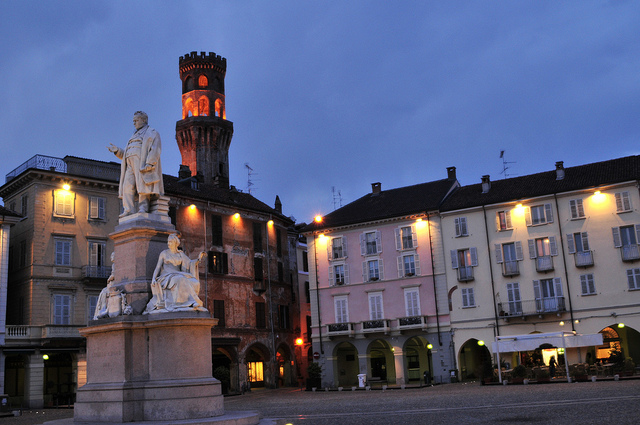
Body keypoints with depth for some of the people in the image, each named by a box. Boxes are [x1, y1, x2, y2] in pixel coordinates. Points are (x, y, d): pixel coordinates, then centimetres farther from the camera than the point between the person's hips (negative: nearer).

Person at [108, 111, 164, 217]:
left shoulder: (152, 133, 11)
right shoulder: (134, 136, 34)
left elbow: (155, 150, -6)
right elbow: (125, 155, 29)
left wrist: (149, 164, -20)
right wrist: (117, 151, 10)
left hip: (142, 163, -6)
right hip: (130, 164, 6)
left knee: (142, 184, -18)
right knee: (127, 186, -10)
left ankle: (143, 208, -23)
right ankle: (128, 211, -18)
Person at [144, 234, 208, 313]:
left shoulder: (181, 254, 17)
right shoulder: (163, 253, 10)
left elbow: (190, 264, 7)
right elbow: (157, 267, 5)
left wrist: (199, 258, -11)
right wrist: (153, 278, -12)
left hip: (178, 276, 4)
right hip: (166, 278, -3)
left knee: (193, 282, -28)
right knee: (179, 280, -38)